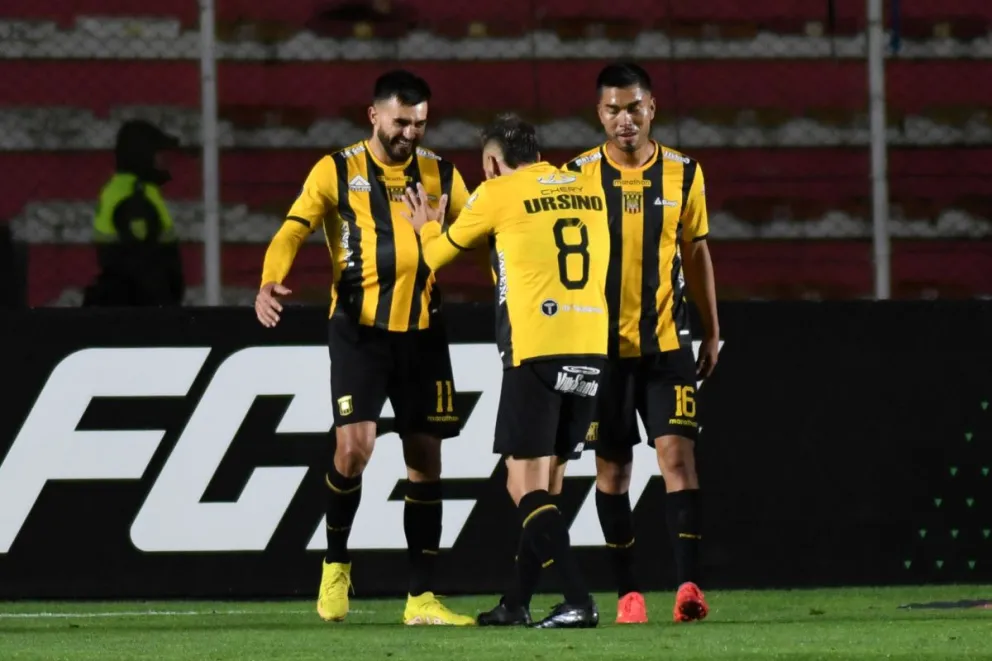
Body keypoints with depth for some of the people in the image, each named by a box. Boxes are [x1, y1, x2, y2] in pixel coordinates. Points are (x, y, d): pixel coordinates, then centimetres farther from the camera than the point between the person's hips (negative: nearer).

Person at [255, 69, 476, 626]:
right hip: (360, 329, -4)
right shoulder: (338, 172, 1)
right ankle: (336, 562, 8)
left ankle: (422, 597, 10)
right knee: (355, 445, -17)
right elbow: (294, 230, -7)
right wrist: (270, 284, -26)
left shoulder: (441, 176, 10)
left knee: (426, 459, 4)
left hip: (423, 332, 4)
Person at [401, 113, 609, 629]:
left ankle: (578, 602, -16)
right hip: (591, 349, 6)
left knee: (525, 483, -3)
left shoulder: (498, 194, 1)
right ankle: (517, 603, 21)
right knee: (543, 481, 15)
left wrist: (428, 228, 39)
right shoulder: (589, 191, 15)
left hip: (535, 350, -6)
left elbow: (437, 255, 15)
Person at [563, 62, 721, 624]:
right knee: (612, 468, 3)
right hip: (603, 344, 0)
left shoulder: (683, 174, 4)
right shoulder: (578, 176, -1)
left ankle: (689, 583, -15)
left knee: (677, 453, -11)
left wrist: (712, 331, 13)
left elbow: (696, 252, 13)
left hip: (667, 341, 0)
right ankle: (628, 592, 11)